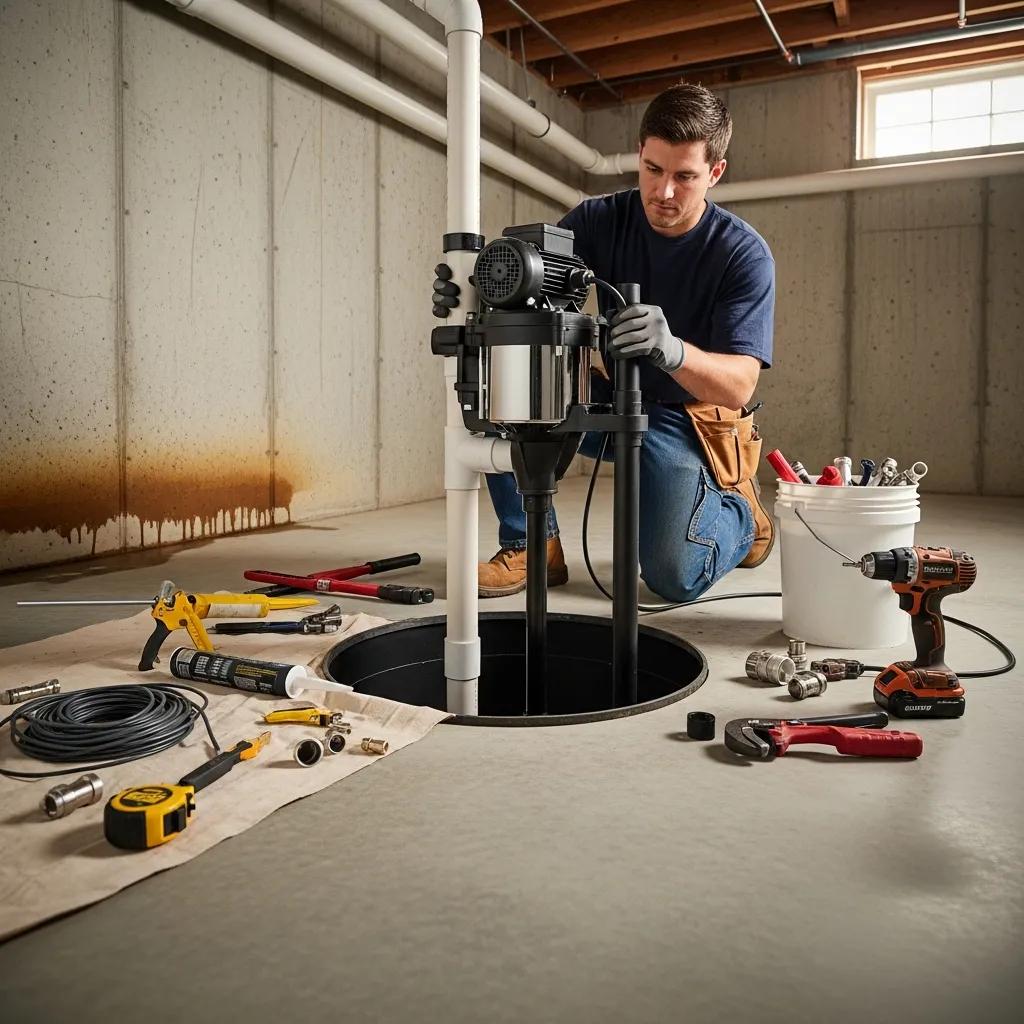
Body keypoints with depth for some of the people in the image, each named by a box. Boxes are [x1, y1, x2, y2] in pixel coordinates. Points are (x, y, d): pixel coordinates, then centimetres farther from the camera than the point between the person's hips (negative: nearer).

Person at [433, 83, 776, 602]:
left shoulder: (744, 254, -15)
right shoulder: (601, 220, -5)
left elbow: (738, 386, -25)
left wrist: (672, 350, -47)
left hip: (685, 418, -3)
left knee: (674, 577, -23)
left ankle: (742, 512, 14)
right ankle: (531, 547, -10)